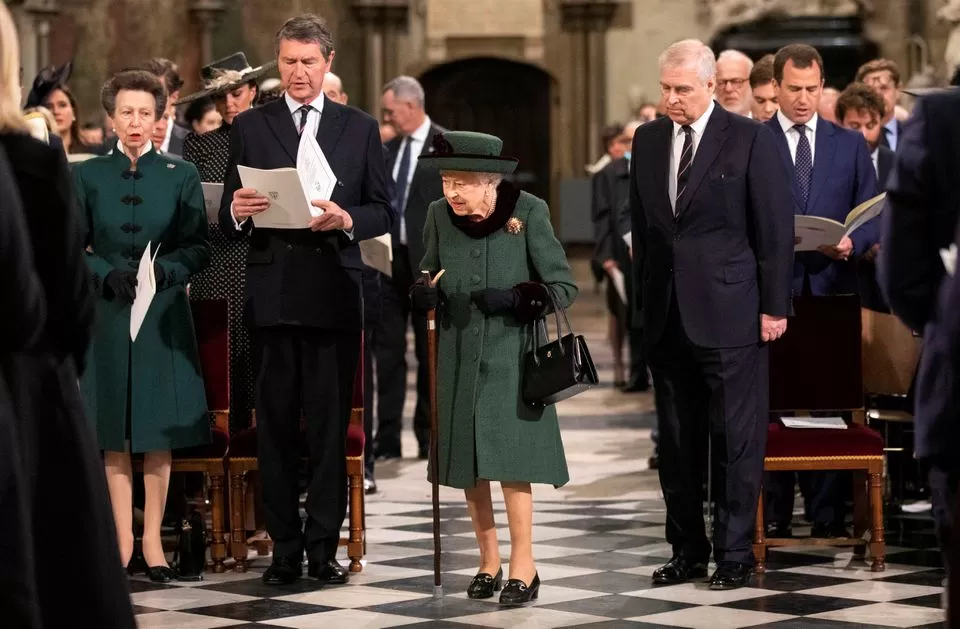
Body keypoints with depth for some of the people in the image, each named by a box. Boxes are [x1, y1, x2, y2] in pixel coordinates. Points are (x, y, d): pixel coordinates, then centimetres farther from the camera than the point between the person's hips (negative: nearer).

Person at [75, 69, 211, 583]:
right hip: (108, 314, 0)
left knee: (159, 431, 0)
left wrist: (165, 270, -17)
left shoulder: (181, 176, 4)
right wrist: (106, 274, -14)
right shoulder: (87, 176, 6)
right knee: (114, 434, 1)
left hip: (164, 314, 0)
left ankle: (153, 540, 6)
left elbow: (199, 249, 1)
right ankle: (123, 540, 6)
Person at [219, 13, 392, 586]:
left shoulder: (360, 128, 9)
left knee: (331, 425, 0)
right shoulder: (250, 126, 8)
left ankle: (324, 546, 6)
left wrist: (347, 219, -14)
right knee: (276, 426, 3)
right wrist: (238, 212, -17)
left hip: (334, 295, 0)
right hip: (272, 295, 0)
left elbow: (383, 212, 7)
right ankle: (285, 548, 9)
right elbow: (229, 219, 6)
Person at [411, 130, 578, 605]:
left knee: (509, 456, -8)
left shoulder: (528, 213, -11)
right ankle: (489, 562, 19)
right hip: (461, 355, 4)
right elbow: (428, 279, 11)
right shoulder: (439, 216, -2)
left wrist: (516, 297, -25)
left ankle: (523, 566, 1)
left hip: (511, 352, -4)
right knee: (469, 460, 6)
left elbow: (564, 287, -8)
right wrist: (422, 294, -13)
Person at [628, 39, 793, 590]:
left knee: (737, 438, 0)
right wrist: (644, 298, 11)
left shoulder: (751, 139, -5)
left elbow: (776, 228, -5)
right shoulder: (648, 139, 10)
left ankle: (735, 554, 8)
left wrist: (774, 306, -8)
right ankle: (687, 549, 19)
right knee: (677, 440, 10)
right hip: (667, 313, 5)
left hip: (730, 312, -5)